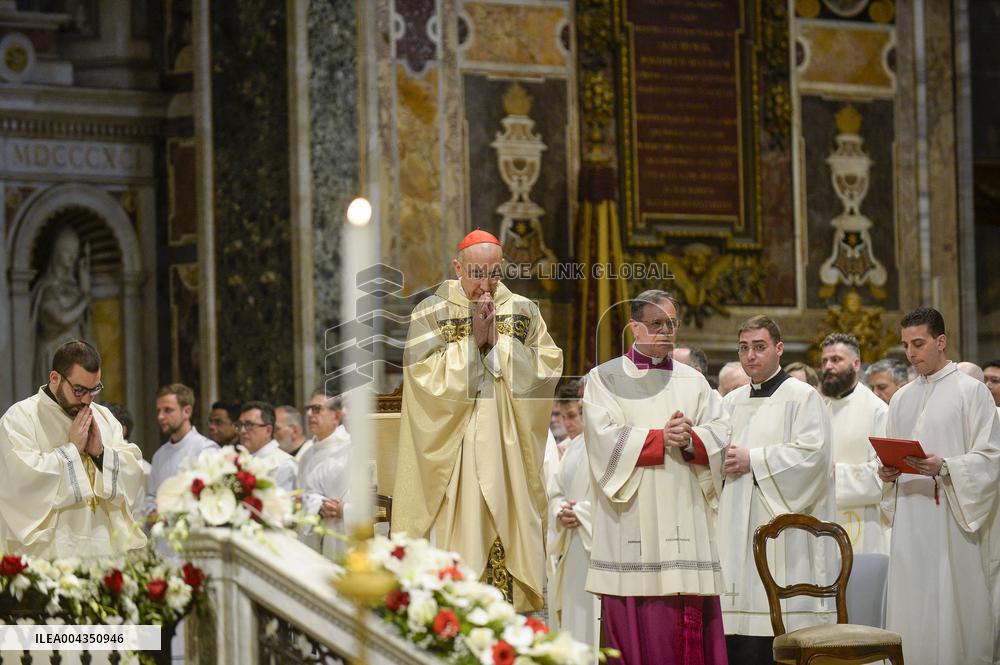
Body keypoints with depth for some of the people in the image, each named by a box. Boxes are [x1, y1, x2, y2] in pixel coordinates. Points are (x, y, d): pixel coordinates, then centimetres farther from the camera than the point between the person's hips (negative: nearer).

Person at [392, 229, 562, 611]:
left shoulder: (523, 312, 8)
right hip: (453, 454, -2)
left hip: (511, 453, 2)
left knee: (511, 531, -1)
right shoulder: (431, 313, 1)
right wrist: (473, 340, -12)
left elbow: (548, 370, -1)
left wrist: (500, 341, -9)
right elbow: (426, 378, -10)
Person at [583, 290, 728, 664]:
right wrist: (662, 438, -13)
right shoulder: (605, 379, 8)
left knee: (691, 629, -4)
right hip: (632, 525, -3)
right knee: (636, 629, -9)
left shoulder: (693, 382, 18)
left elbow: (720, 437, 6)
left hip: (685, 521, 3)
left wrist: (689, 439, -14)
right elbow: (606, 438, -7)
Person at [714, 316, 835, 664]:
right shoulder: (732, 403, 20)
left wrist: (752, 460, -11)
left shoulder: (802, 397, 1)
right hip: (737, 534, 6)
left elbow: (811, 453, -12)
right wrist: (725, 461, -5)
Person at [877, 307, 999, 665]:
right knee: (910, 616, 2)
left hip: (952, 518, -5)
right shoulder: (901, 399, 17)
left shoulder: (971, 391, -1)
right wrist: (888, 473, 0)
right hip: (909, 518, 5)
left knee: (955, 615, -5)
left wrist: (943, 467, -21)